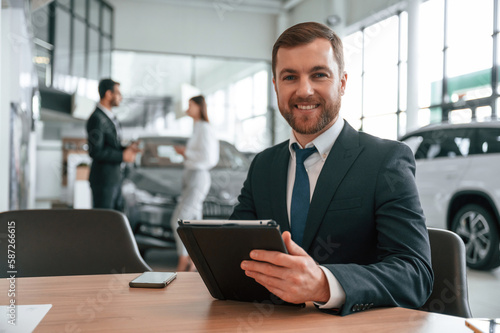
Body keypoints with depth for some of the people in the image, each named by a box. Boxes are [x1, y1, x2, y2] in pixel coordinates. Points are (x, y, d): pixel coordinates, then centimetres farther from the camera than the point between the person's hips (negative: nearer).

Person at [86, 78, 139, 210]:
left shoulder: (110, 116, 13)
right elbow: (95, 152, -22)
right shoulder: (96, 119, -17)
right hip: (102, 180, -9)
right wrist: (123, 156, -19)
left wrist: (126, 149, 3)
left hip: (114, 179, 9)